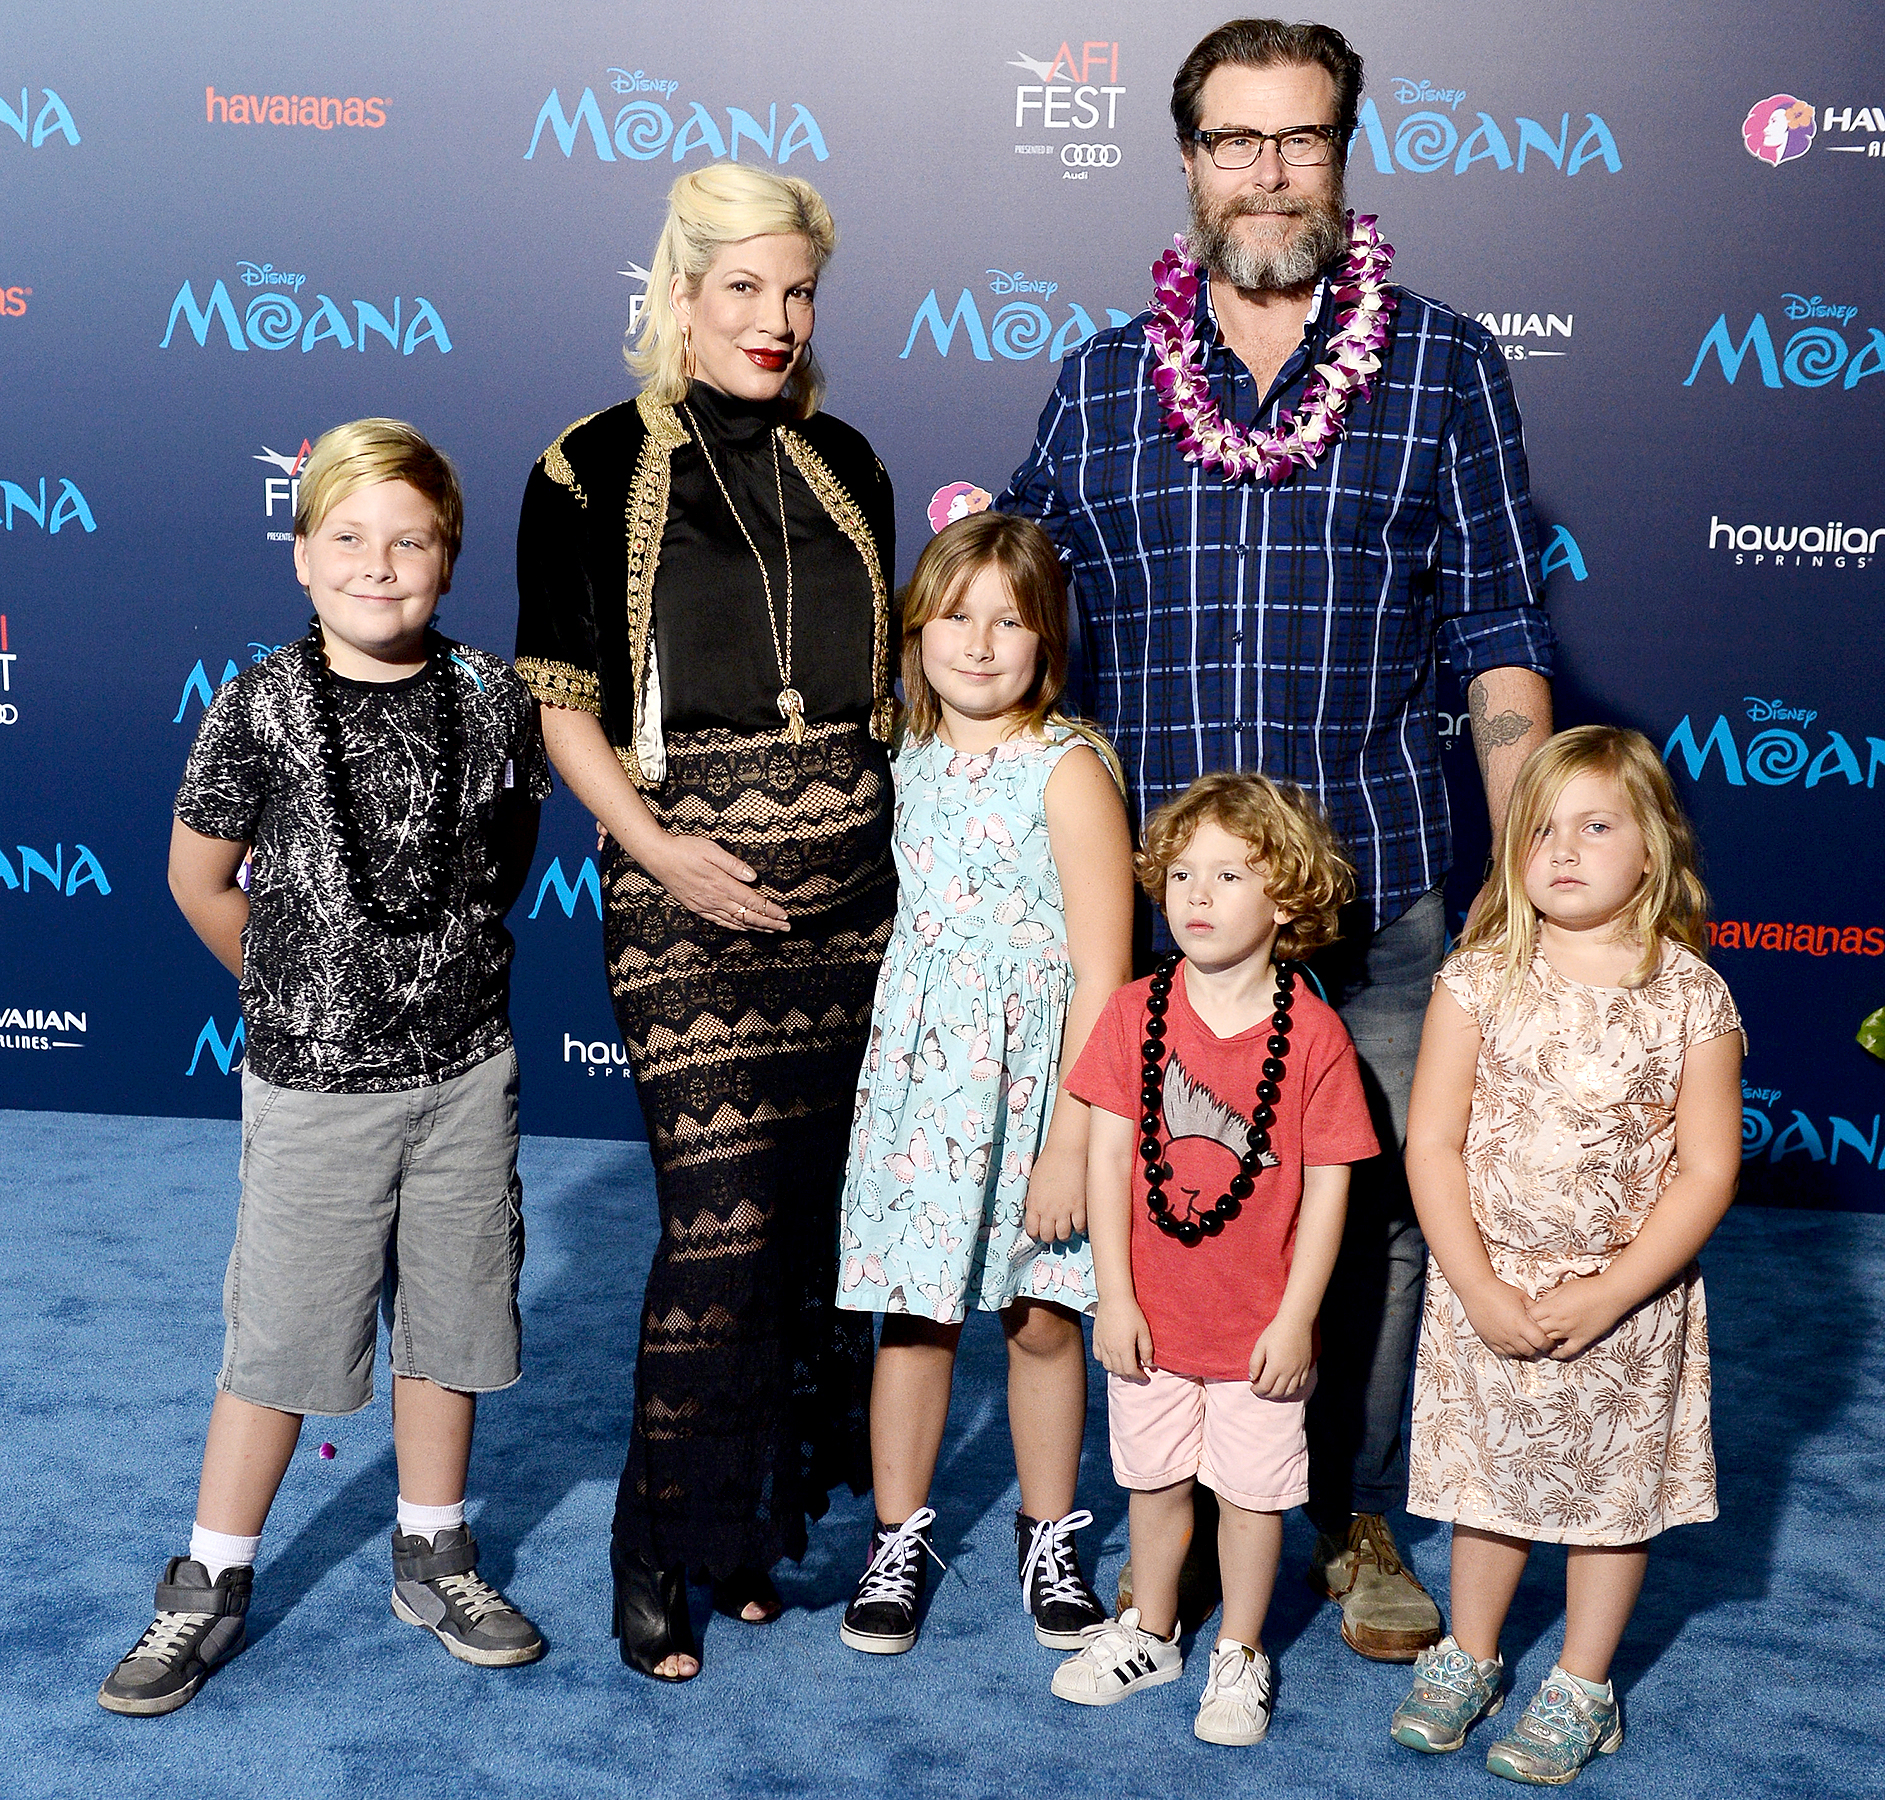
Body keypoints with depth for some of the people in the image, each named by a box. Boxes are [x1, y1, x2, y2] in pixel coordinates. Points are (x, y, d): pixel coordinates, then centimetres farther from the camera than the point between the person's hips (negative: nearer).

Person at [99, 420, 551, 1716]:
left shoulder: (495, 701, -4)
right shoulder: (260, 711, -10)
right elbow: (201, 879, 2)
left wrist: (449, 966, 10)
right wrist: (296, 989, 8)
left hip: (467, 1071, 2)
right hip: (313, 1079, -2)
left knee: (447, 1321, 14)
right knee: (279, 1340, 8)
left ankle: (432, 1558, 33)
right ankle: (212, 1586, 26)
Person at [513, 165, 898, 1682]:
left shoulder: (844, 464, 13)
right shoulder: (596, 471, 0)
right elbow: (558, 700, -2)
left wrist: (907, 836, 10)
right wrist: (656, 846, -14)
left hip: (850, 876, 5)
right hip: (689, 884, -4)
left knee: (818, 1198, 7)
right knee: (723, 1209, -8)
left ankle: (759, 1512, 24)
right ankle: (659, 1553, 10)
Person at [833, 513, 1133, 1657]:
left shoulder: (1069, 770, -10)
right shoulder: (910, 761, 6)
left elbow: (1102, 974, -13)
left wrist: (1071, 1141, -15)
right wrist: (887, 1066, 11)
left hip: (1035, 1078, -4)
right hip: (916, 1073, 4)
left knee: (1042, 1319, 8)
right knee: (914, 1313, 9)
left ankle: (1049, 1539, 27)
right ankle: (901, 1541, 25)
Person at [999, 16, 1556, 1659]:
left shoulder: (1447, 370, 4)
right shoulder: (1098, 383, 8)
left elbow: (1500, 635, 3)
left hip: (1377, 896, -1)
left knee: (1379, 1211, 7)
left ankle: (1355, 1520, 27)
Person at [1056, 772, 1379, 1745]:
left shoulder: (1313, 1034, -12)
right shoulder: (1134, 1014, -6)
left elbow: (1328, 1186, -8)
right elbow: (1108, 1156, -5)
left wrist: (1296, 1317, -9)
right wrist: (1114, 1296, -7)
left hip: (1260, 1324, -2)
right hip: (1152, 1313, 2)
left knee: (1251, 1490, 11)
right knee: (1156, 1479, 18)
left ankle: (1239, 1655, 33)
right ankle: (1150, 1633, 40)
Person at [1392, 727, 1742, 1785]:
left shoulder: (1691, 994, -9)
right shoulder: (1480, 980, -7)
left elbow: (1707, 1171, -9)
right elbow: (1432, 1143, -7)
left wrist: (1607, 1296, -15)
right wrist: (1480, 1290, -13)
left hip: (1629, 1307, -1)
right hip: (1487, 1292, 1)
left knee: (1615, 1495, 13)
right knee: (1489, 1478, 15)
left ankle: (1582, 1690, 32)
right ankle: (1469, 1656, 37)